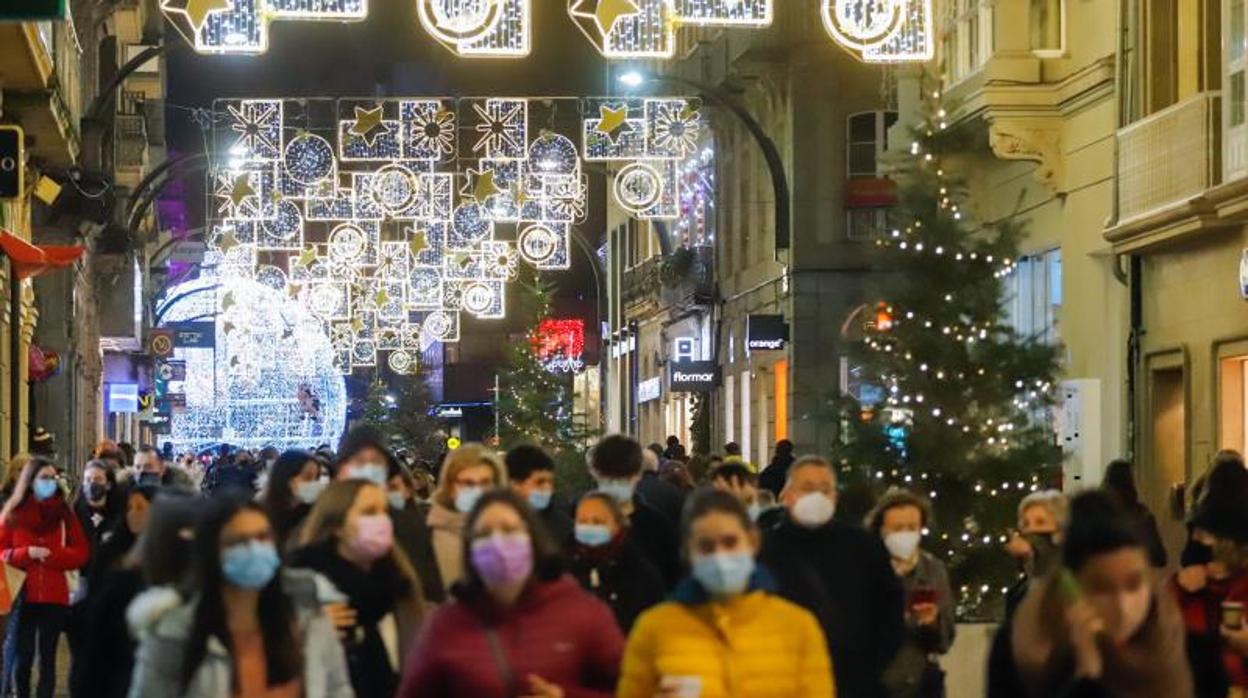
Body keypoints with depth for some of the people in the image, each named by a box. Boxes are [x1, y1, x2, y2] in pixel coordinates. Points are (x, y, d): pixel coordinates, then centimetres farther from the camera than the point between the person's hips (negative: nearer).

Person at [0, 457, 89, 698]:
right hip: (22, 596, 0)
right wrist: (26, 553, -15)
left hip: (54, 596, 1)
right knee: (23, 656, 1)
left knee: (47, 657, 3)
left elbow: (81, 553, 2)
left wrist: (50, 555, -12)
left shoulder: (64, 513, 5)